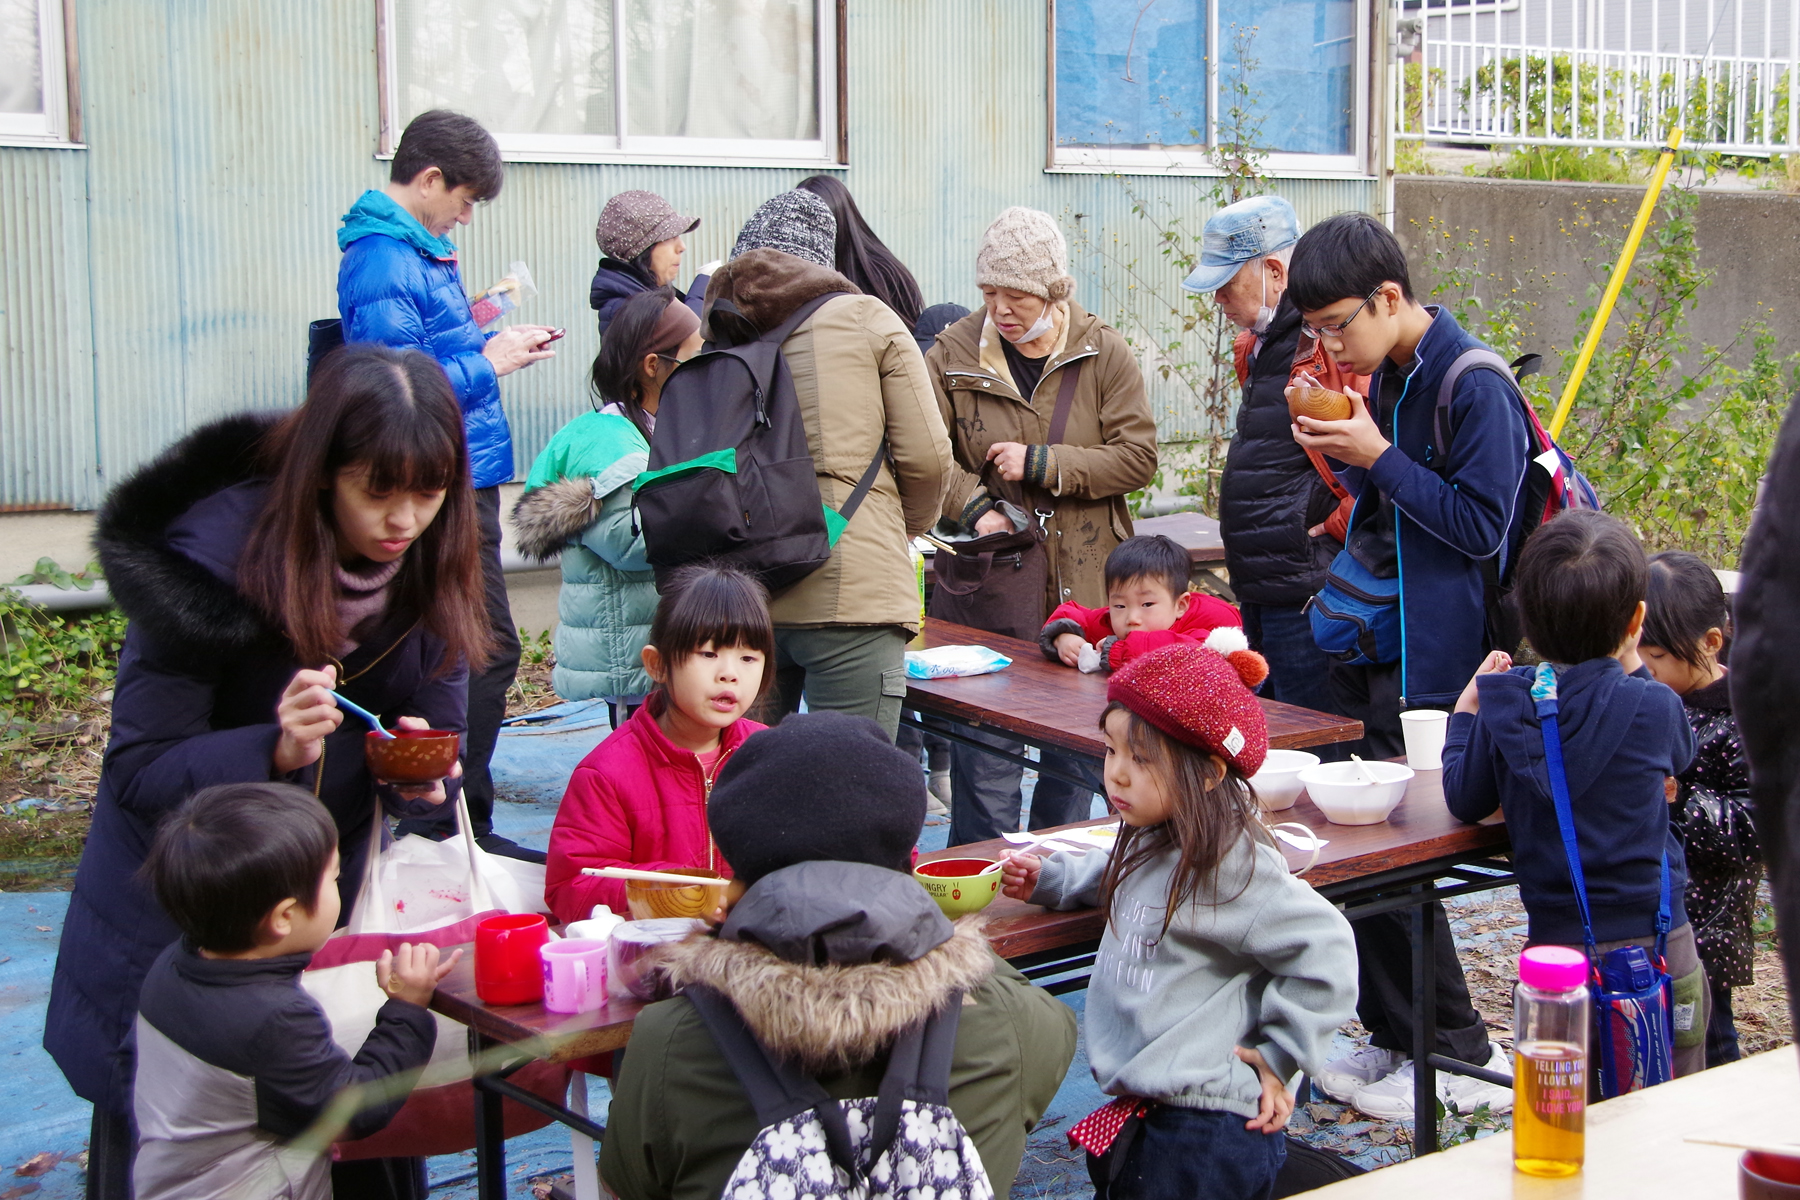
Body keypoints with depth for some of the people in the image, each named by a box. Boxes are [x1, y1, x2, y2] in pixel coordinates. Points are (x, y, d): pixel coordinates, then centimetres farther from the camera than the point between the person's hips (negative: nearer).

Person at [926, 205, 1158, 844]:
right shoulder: (954, 354, 1)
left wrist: (1040, 464, -12)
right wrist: (975, 506, -16)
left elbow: (1137, 456, -4)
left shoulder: (1104, 352, 2)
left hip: (1086, 587, 2)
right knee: (986, 749, -3)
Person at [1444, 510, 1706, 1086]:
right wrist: (1626, 673, 25)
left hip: (1555, 947, 1)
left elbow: (1465, 801, 4)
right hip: (1656, 946, -1)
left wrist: (1467, 707, 15)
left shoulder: (1505, 706, -7)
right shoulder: (1655, 707, -10)